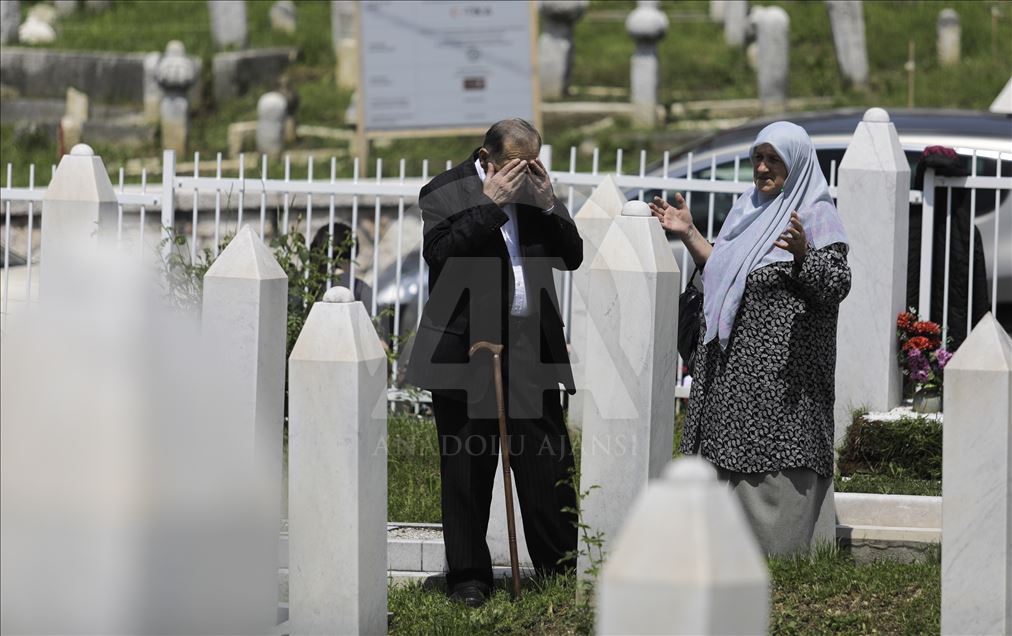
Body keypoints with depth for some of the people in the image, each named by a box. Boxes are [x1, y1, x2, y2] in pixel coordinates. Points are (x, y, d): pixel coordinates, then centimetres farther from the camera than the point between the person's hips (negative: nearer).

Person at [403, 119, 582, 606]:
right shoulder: (445, 192, -3)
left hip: (532, 350, 3)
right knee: (466, 469, 4)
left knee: (549, 466, 2)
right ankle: (468, 577, 12)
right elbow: (440, 254, -17)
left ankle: (563, 571, 9)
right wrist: (489, 203, -18)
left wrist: (547, 203, -7)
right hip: (466, 351, -3)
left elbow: (572, 257, 8)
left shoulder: (537, 188, 10)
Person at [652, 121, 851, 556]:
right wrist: (688, 234, 18)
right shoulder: (750, 209, 17)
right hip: (733, 365, 8)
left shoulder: (816, 217, -6)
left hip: (782, 373, -8)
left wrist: (801, 253, -31)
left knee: (773, 469, -9)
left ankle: (783, 556, -5)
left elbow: (836, 286, -15)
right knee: (730, 462, 8)